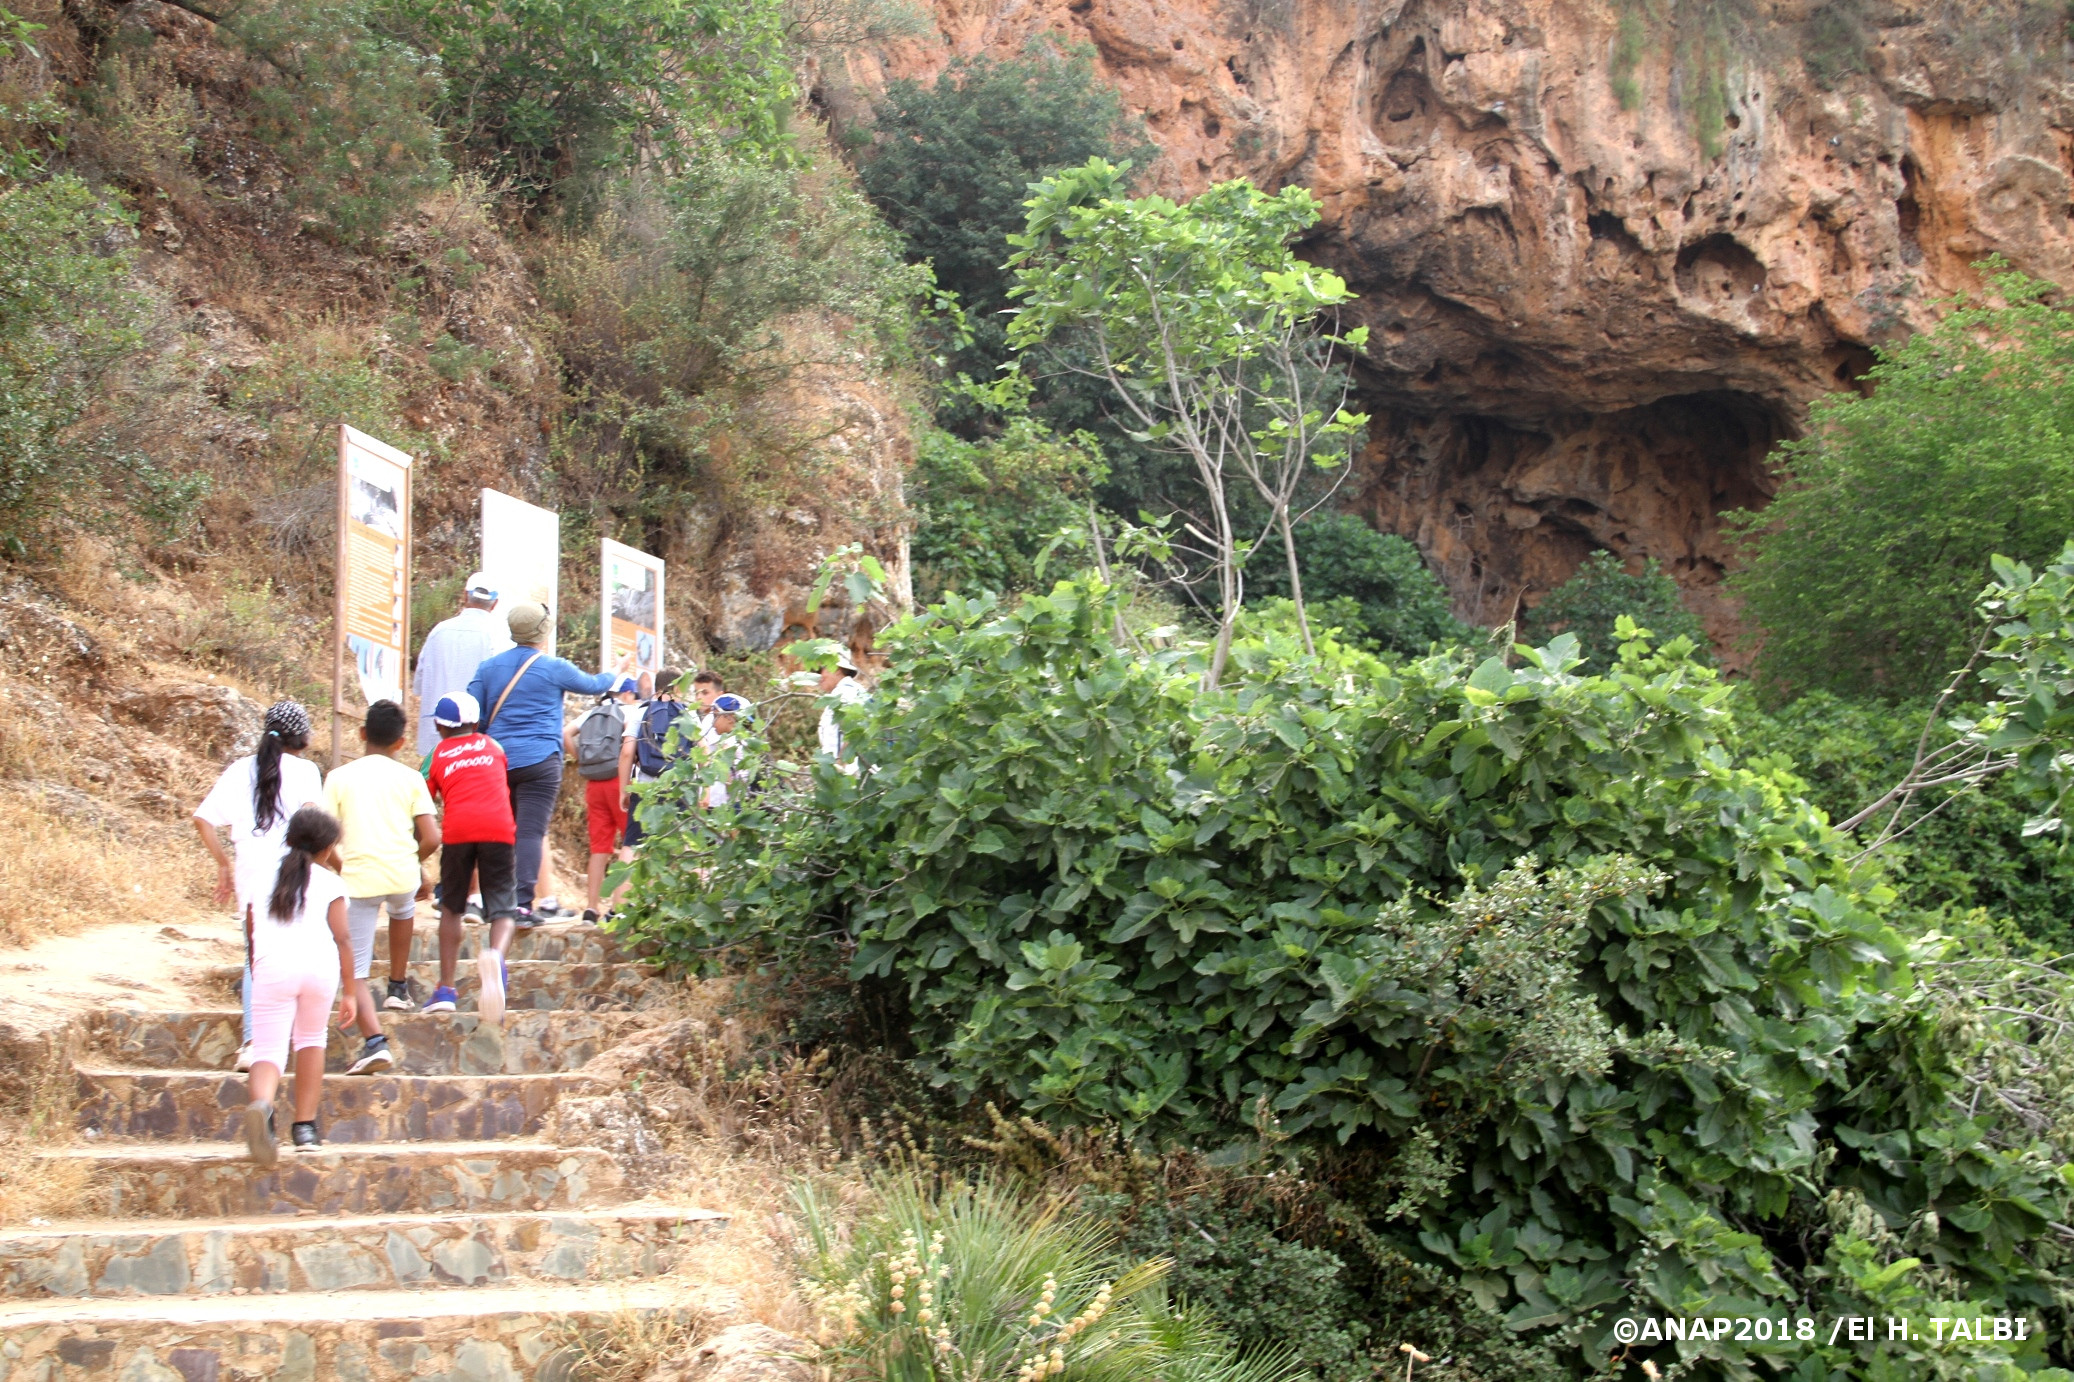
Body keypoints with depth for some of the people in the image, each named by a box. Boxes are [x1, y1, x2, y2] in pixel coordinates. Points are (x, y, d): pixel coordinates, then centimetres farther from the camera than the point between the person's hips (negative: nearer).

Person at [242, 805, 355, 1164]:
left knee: (268, 1051, -1)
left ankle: (260, 1104, -36)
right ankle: (305, 1127, 22)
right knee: (310, 1038, 24)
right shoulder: (330, 882, 12)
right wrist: (348, 991, 11)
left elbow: (251, 931, 26)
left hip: (271, 967, 1)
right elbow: (341, 938, 6)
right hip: (320, 963, 0)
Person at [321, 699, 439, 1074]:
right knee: (403, 909, 39)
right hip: (402, 873, 2)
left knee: (354, 973, 3)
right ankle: (398, 985, 45)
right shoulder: (410, 778, 5)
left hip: (358, 878, -2)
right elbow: (431, 838, 0)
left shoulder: (339, 777, 3)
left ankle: (375, 1041, -16)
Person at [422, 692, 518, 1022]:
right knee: (502, 908, 2)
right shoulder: (492, 745, 25)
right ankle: (495, 955, -33)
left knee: (451, 908, 18)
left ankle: (446, 989, 16)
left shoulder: (438, 755, 19)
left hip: (457, 830, 0)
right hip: (498, 827, 0)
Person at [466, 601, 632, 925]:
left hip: (498, 762, 4)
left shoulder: (489, 668, 8)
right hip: (538, 761, -4)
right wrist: (618, 670, 36)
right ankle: (523, 906, -14)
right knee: (531, 832, -7)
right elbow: (593, 685, 16)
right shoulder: (554, 668, -1)